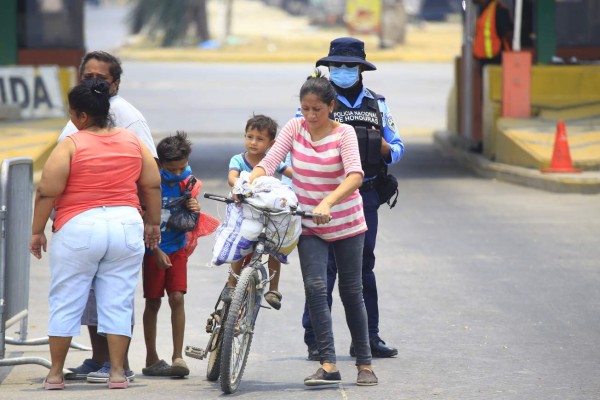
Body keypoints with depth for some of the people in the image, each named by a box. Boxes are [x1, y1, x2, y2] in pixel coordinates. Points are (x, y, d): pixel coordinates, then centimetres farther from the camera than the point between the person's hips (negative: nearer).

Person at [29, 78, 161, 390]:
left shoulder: (70, 145, -8)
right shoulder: (133, 141, 6)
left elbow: (47, 192, -10)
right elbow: (152, 185, 10)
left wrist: (37, 231, -1)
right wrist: (153, 223, 19)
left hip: (79, 230, -4)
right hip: (126, 227, 4)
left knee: (65, 303, 6)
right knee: (118, 304, 6)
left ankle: (55, 373, 10)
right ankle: (117, 372, 3)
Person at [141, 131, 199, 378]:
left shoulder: (187, 181, -1)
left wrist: (194, 211, -16)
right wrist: (157, 251, -14)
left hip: (177, 248, 3)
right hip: (153, 249, -3)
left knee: (177, 298, -7)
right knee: (153, 302, 2)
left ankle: (178, 356, -5)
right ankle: (152, 359, 9)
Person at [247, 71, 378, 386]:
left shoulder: (344, 134, -13)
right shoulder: (295, 128, -5)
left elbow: (355, 175, -27)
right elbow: (269, 162, -13)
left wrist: (326, 203, -42)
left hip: (346, 224, -2)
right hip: (309, 227, 2)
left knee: (351, 292, 5)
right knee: (315, 289, -13)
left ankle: (364, 363, 16)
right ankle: (328, 365, -15)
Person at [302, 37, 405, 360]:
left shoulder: (377, 104, 13)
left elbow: (397, 149, 16)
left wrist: (381, 146, -6)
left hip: (366, 197, 4)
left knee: (364, 266, 9)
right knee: (323, 267, -6)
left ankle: (367, 337, 16)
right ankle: (316, 339, -1)